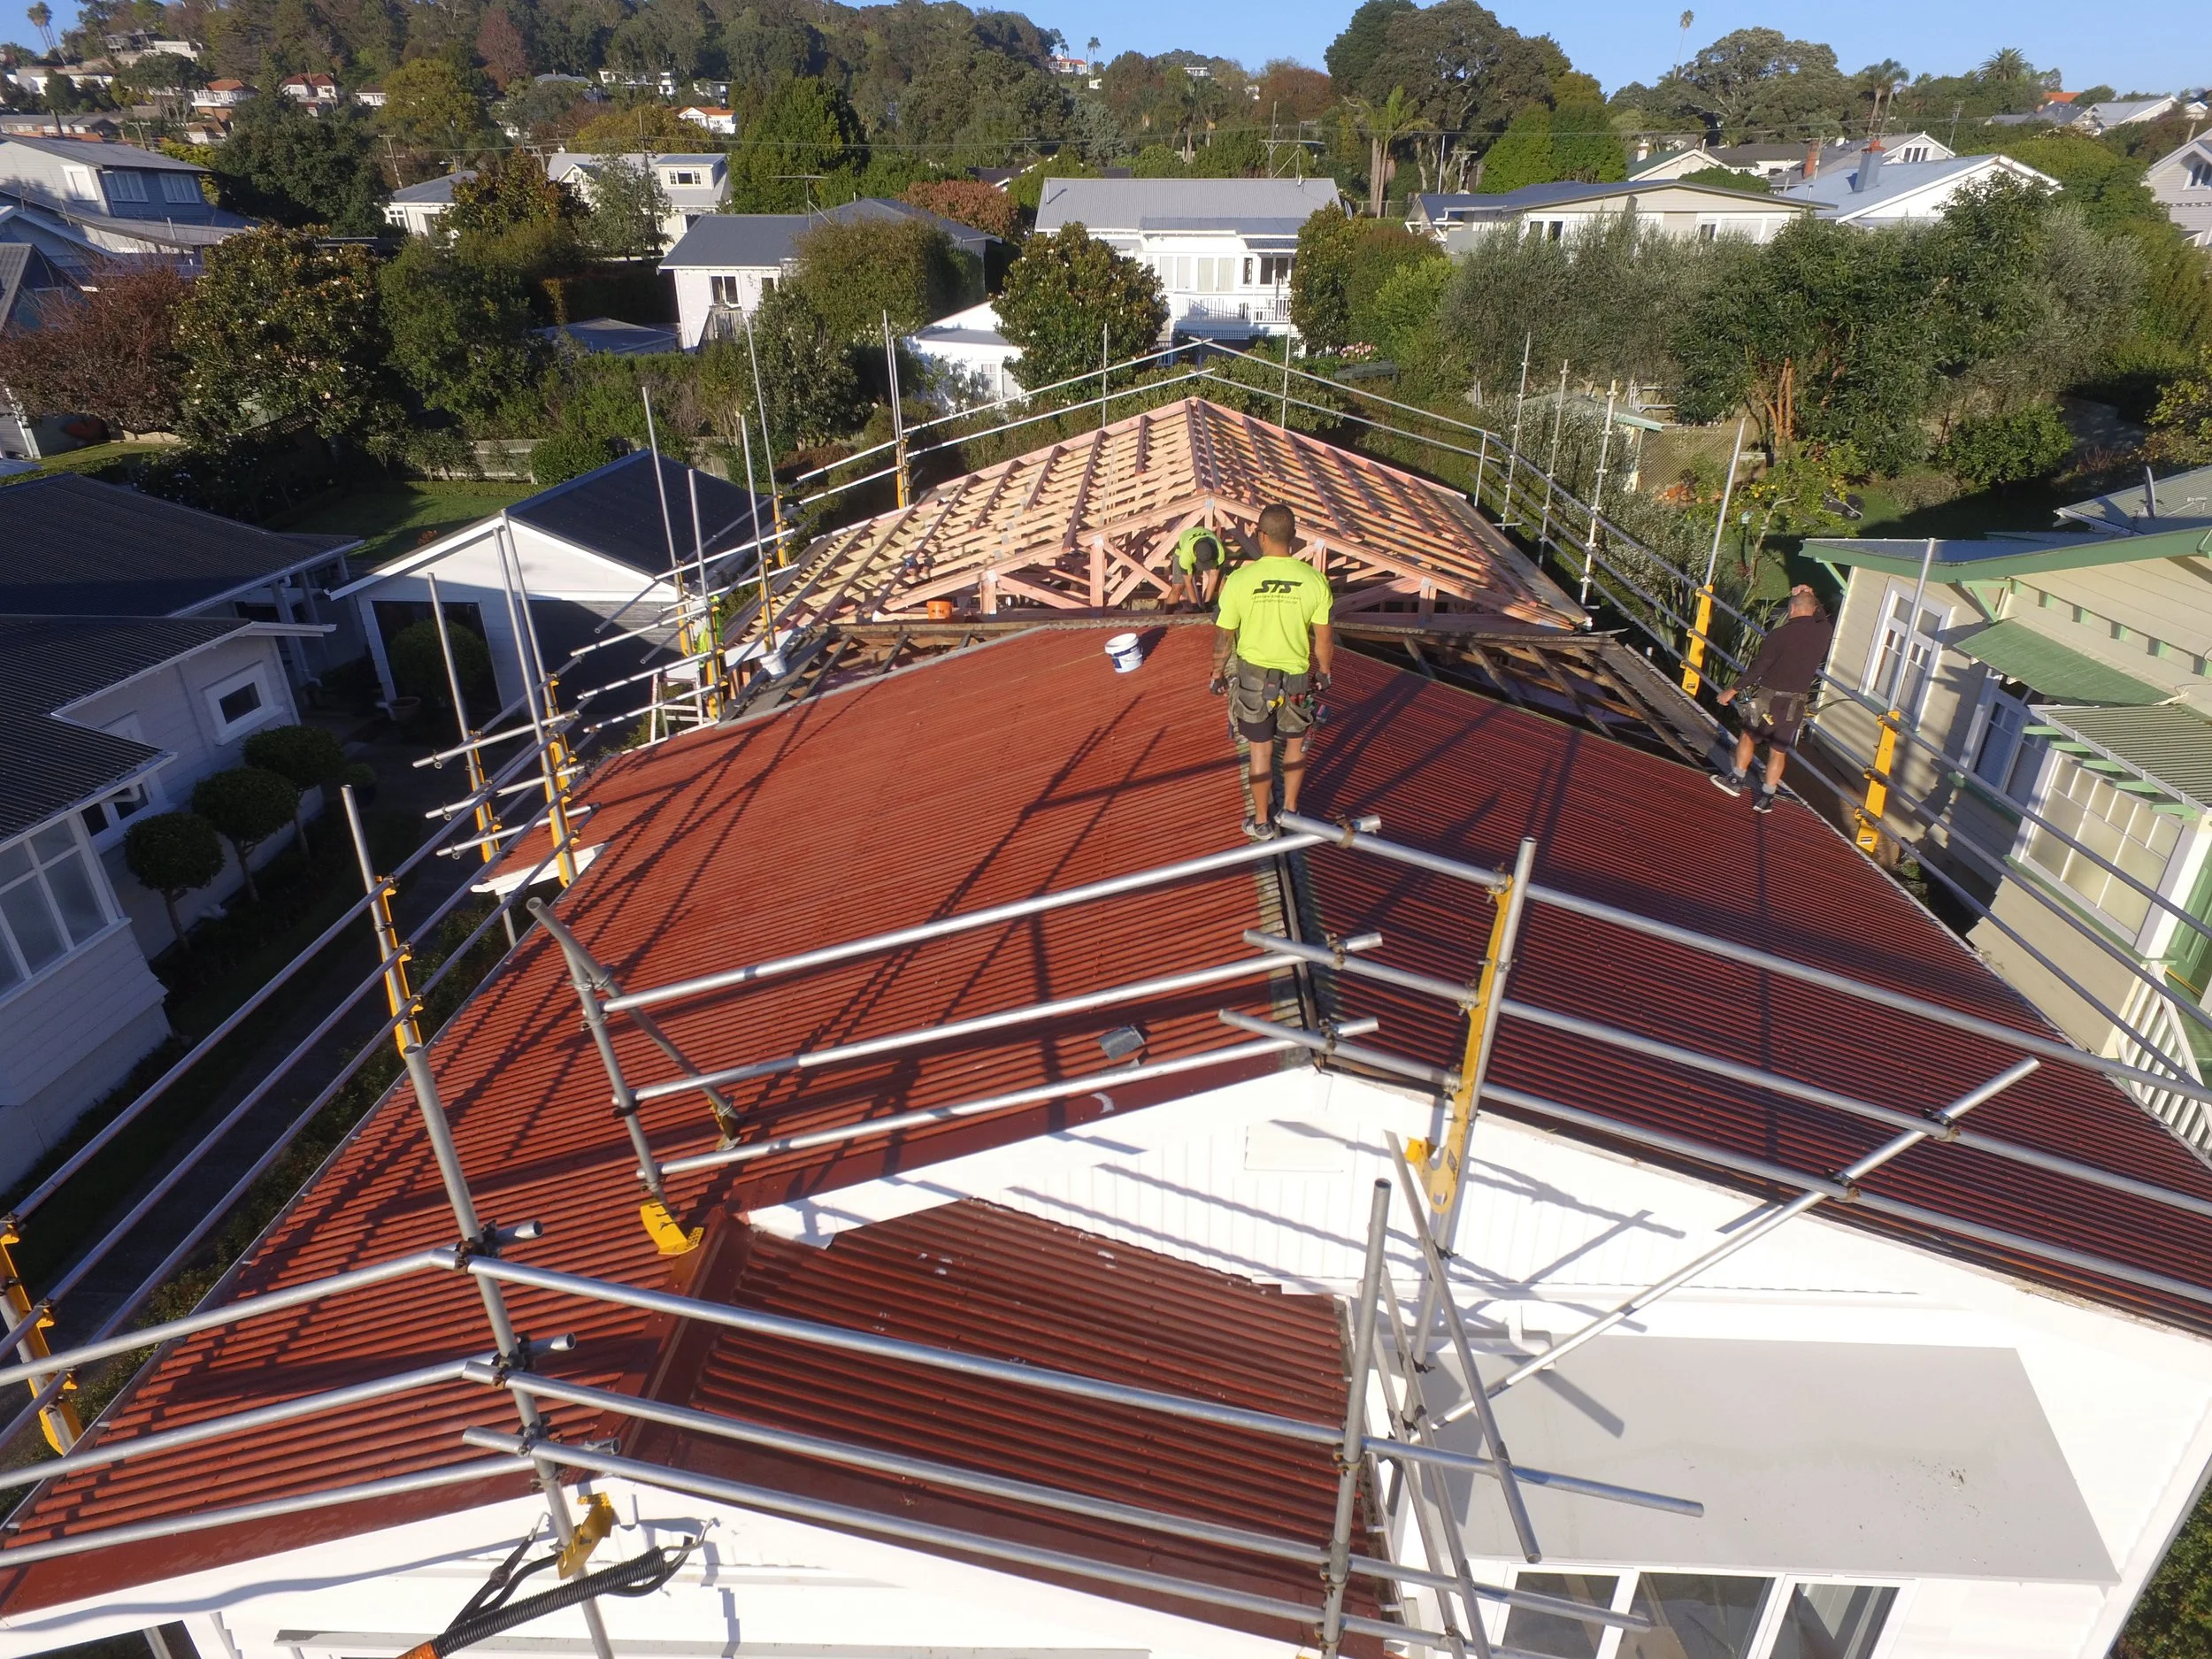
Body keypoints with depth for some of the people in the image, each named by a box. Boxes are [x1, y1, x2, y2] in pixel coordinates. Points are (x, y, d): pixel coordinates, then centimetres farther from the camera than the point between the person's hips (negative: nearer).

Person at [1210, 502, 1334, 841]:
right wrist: (1324, 673, 13)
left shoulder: (1240, 578, -17)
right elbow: (1324, 638, -4)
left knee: (1261, 748, 13)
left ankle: (1262, 822, 26)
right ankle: (1290, 809, 34)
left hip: (1252, 674, 0)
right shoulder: (1314, 580, -14)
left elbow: (1224, 637, -8)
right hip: (1297, 675, 1)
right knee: (1296, 741, 23)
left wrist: (1217, 674, 8)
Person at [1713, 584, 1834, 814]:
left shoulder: (1781, 635, -17)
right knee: (1779, 750, 11)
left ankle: (1736, 780, 29)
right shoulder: (1824, 632, -3)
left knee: (1748, 736, 19)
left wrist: (1733, 690, -4)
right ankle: (1766, 797, 15)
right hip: (1797, 702, 4)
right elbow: (1823, 617, 25)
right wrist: (1812, 597, 17)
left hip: (1770, 698, -4)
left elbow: (1758, 668, -13)